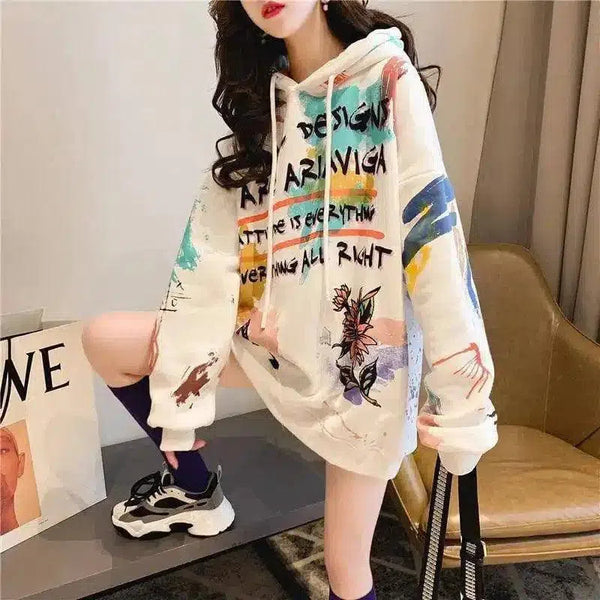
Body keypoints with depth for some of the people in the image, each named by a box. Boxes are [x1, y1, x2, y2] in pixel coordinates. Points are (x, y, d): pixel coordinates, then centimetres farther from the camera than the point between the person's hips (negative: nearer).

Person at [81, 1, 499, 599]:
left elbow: (432, 233, -18)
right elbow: (212, 250, -2)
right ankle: (194, 487, 23)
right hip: (280, 332, 5)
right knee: (104, 339, 3)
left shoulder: (387, 79, -11)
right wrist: (180, 393, -3)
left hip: (366, 349, -5)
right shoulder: (256, 102, 5)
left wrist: (460, 396, -20)